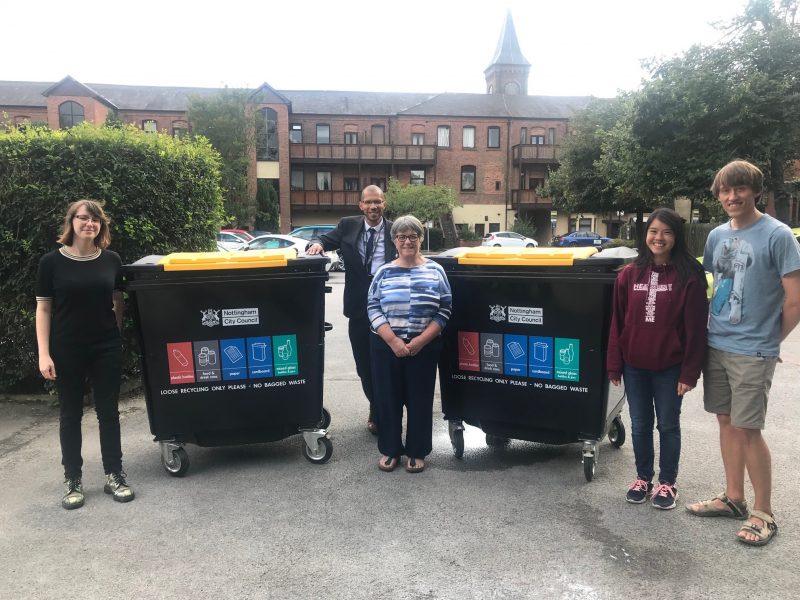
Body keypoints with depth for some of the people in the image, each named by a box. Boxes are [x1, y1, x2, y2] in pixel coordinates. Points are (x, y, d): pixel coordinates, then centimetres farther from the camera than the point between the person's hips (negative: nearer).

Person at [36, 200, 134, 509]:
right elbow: (43, 309, -3)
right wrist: (44, 353, -9)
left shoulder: (111, 260, 1)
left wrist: (117, 336, 9)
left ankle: (114, 475, 20)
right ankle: (73, 480, 21)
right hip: (67, 350, -1)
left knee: (108, 411, 8)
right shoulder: (52, 261, -5)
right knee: (71, 414, 9)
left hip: (107, 348, 2)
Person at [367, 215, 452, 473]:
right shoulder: (384, 272, 4)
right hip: (386, 347, 1)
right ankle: (390, 449, 24)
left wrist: (420, 340, -11)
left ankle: (417, 452, 22)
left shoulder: (435, 271, 2)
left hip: (424, 347, -1)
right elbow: (373, 307, -1)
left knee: (420, 399, 6)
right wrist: (393, 340, -13)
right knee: (387, 398, 7)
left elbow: (445, 309, -1)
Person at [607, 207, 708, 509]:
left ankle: (667, 483, 28)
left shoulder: (689, 276, -9)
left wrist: (689, 372, -11)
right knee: (640, 425, 15)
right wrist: (614, 366, 1)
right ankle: (643, 478, 32)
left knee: (668, 425, 12)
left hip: (670, 367, -3)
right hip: (635, 366, 3)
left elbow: (696, 328, -9)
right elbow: (617, 322, 2)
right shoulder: (630, 274, 1)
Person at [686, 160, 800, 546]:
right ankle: (734, 498, 26)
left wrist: (768, 340, -1)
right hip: (715, 345, 6)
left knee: (747, 429, -2)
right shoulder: (717, 236, 9)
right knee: (726, 422, 13)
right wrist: (708, 330, 12)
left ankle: (764, 513, 13)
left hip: (752, 352, -6)